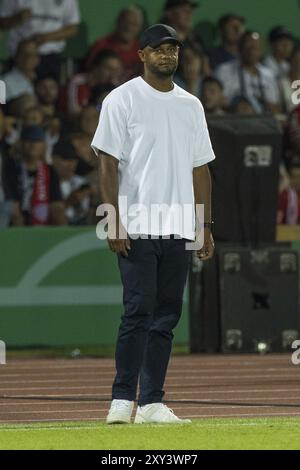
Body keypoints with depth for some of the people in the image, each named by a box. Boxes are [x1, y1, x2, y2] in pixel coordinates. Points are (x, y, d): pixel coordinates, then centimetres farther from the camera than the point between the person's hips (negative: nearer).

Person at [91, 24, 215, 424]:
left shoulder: (190, 105, 16)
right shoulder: (122, 100, -1)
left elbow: (200, 167, 17)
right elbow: (108, 163, -6)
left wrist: (206, 226, 11)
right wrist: (114, 221, -14)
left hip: (179, 228, 5)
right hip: (137, 227, -5)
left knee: (166, 316, 4)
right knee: (139, 311, -11)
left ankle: (151, 403, 7)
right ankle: (123, 400, -6)